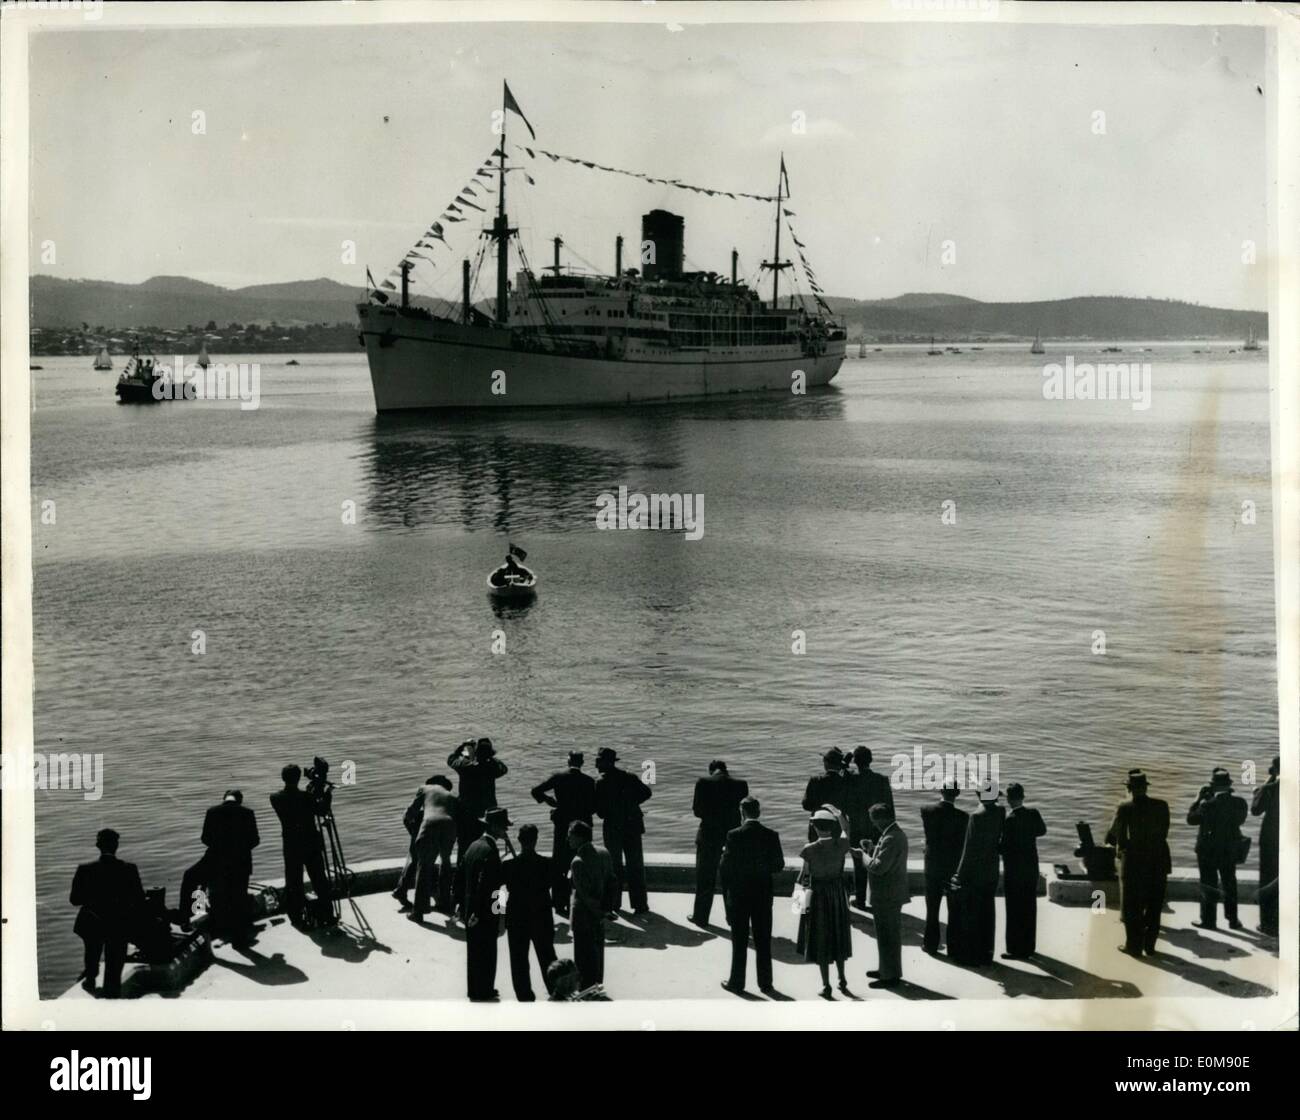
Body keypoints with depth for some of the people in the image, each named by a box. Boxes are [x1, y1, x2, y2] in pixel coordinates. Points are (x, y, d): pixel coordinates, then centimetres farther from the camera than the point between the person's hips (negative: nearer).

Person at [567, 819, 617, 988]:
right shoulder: (604, 853, 0)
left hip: (584, 916, -8)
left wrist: (598, 912, -12)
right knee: (597, 954, 20)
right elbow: (613, 881, 5)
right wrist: (606, 907, 4)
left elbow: (585, 893, -23)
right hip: (599, 917, 8)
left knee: (585, 958, 4)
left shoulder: (578, 862, -24)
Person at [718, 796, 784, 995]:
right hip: (763, 895, 2)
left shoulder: (734, 836, -13)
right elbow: (779, 865, -1)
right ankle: (765, 982, 15)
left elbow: (725, 867, -12)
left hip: (738, 895, -2)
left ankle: (737, 982, 13)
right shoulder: (771, 836, -6)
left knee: (739, 941, 7)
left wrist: (726, 891, 6)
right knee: (763, 940, 11)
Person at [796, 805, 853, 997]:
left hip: (818, 895, -3)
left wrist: (804, 881, 7)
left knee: (821, 939, 8)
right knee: (838, 936, 20)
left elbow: (804, 876, -13)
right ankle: (842, 980, 29)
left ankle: (826, 985, 11)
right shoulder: (840, 845, -10)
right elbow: (846, 828, 12)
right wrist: (837, 812, 24)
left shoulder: (810, 849, -19)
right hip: (838, 894, 3)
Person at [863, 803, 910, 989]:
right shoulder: (897, 833, 9)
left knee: (887, 936, 0)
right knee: (890, 934, 21)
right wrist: (873, 849, 7)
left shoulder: (891, 839, -25)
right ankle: (887, 969, 34)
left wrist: (864, 855, -13)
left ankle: (890, 976, 8)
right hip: (892, 894, 11)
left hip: (886, 897, -11)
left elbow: (879, 867, -27)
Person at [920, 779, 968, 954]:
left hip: (933, 866, 2)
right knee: (955, 909, 11)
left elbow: (928, 835, 2)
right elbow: (964, 844, -11)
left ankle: (930, 943, 19)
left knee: (932, 908, 14)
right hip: (954, 867, -2)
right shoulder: (963, 816, -17)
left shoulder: (927, 811, -12)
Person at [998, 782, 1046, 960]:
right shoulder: (1034, 814, -2)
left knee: (1014, 910, 1)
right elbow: (1042, 831, 16)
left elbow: (1003, 847, -18)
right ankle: (1029, 946, 22)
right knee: (1029, 908, 14)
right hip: (1031, 868, 6)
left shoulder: (1009, 820, -20)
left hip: (1013, 870, -6)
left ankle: (1016, 949, 5)